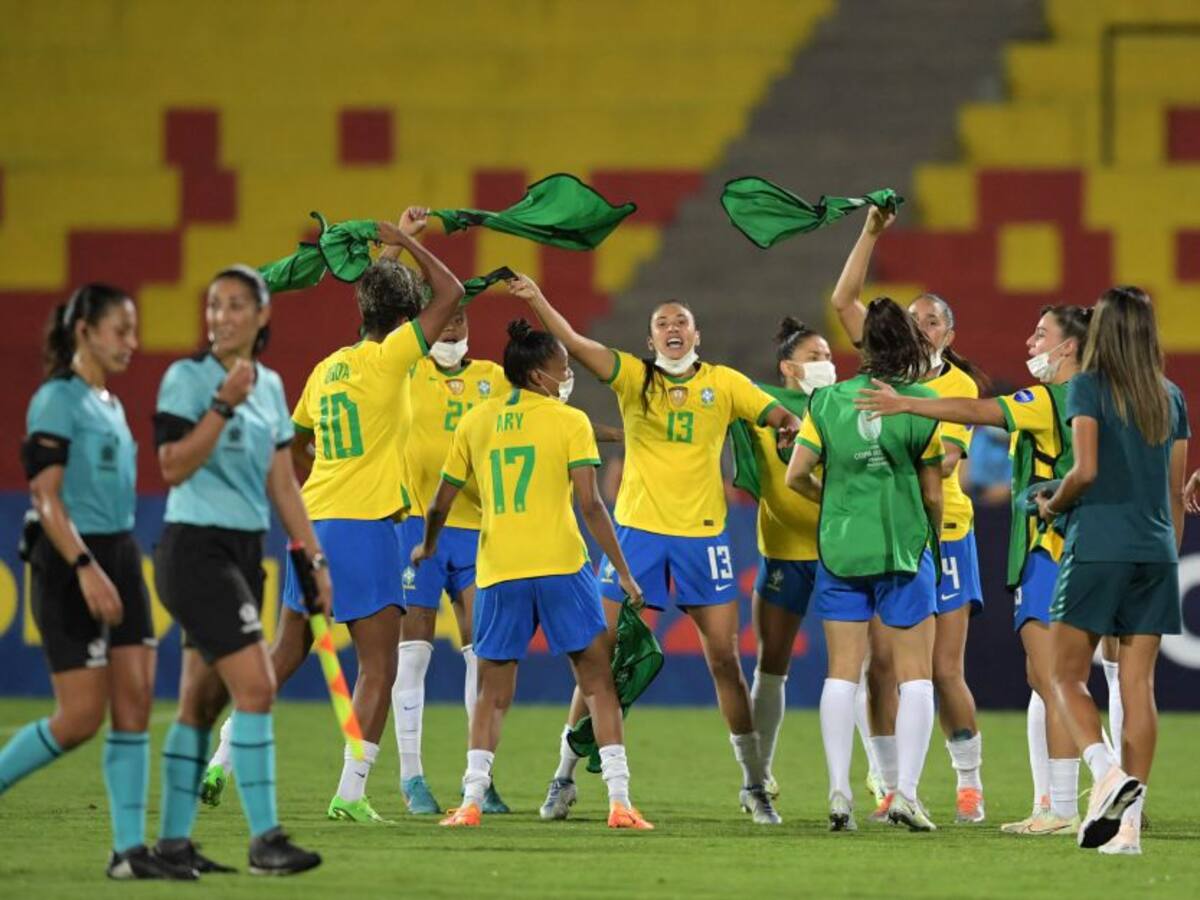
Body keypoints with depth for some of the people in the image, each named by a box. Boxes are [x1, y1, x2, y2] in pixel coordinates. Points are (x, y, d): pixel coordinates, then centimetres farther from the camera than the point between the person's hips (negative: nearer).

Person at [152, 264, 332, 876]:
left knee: (202, 702, 9)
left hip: (245, 551, 7)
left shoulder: (269, 386, 12)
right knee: (256, 687, -15)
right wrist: (223, 405, -24)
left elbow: (281, 483, 16)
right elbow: (173, 466, -17)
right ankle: (264, 839, -15)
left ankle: (173, 840, 14)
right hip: (196, 550, -7)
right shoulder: (187, 378, -9)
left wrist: (313, 556, 13)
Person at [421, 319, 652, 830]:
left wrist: (427, 546, 34)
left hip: (498, 574, 3)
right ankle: (619, 802, -3)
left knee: (492, 695, 11)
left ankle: (471, 802, -2)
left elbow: (440, 505, 13)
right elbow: (590, 505, -9)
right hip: (562, 566, -3)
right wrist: (623, 572, -4)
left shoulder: (475, 422, 10)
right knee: (598, 683, 4)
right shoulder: (569, 422, -1)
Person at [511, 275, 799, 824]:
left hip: (702, 534, 0)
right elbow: (575, 344, -10)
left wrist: (791, 428, -19)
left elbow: (783, 418, 4)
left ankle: (755, 786, 12)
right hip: (637, 528, 0)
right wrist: (536, 301, -24)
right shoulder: (634, 377, 2)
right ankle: (564, 777, 9)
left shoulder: (724, 383, 5)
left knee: (725, 660, 1)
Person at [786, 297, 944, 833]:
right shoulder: (921, 405, -7)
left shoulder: (827, 402, -1)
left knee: (842, 673, 7)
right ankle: (905, 793, -3)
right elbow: (933, 495, -2)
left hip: (839, 548, 2)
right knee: (915, 676, 5)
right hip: (904, 548, -2)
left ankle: (839, 792, 1)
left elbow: (796, 476, 1)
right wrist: (934, 536, 17)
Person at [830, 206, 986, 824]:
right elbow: (844, 300, 1)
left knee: (945, 669, -3)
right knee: (881, 665, -1)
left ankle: (969, 784, 10)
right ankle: (889, 789, 5)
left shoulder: (961, 387, 0)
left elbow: (947, 458, -11)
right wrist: (871, 233, -5)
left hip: (941, 532, -2)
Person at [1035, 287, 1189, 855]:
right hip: (1156, 551, 5)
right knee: (1138, 686, 3)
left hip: (1098, 546, -5)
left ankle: (1108, 774, -21)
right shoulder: (1171, 398, 12)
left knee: (1067, 676, 3)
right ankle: (1129, 823, -1)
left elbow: (1086, 470, -13)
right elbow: (1176, 492, 13)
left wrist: (1051, 506, 5)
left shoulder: (1089, 387, -4)